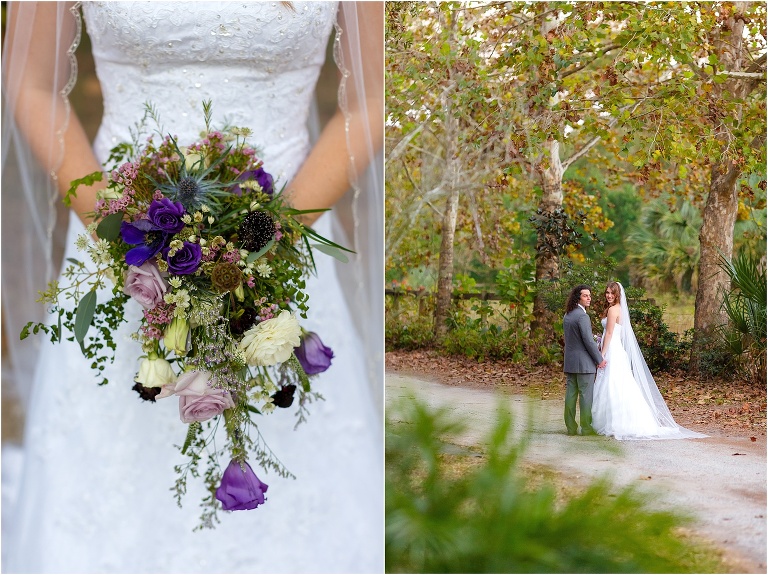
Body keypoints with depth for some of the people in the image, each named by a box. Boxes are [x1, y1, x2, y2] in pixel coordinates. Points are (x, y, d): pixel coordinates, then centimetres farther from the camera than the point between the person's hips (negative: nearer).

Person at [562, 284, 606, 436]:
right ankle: (586, 428, 2)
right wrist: (599, 359, -9)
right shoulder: (582, 316, -16)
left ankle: (571, 427, 11)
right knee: (586, 394, -1)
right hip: (584, 362, -8)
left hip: (569, 361, 8)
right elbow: (588, 341, -18)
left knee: (571, 393, 8)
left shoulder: (567, 315, 12)